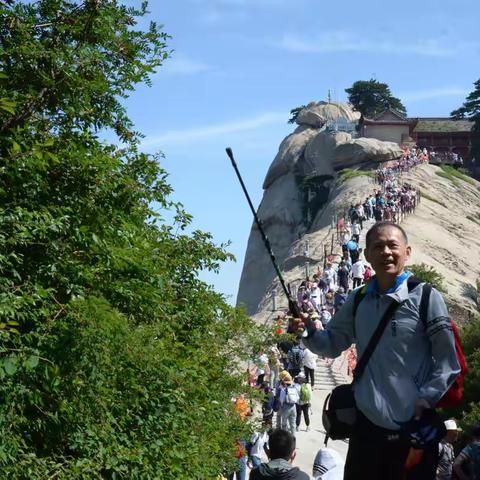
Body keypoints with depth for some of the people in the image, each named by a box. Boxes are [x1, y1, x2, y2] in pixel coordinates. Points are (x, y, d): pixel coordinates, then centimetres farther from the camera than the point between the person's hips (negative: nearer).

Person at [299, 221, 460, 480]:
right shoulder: (358, 301, 6)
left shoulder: (426, 297, -8)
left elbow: (448, 362, -6)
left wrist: (426, 400, -16)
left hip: (415, 425, -4)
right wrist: (311, 331, -7)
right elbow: (332, 344, 13)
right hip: (366, 422, 4)